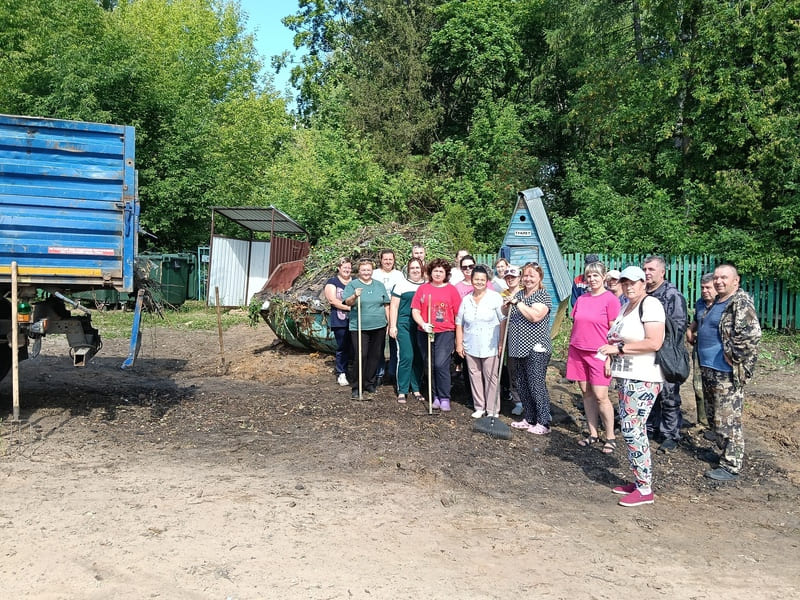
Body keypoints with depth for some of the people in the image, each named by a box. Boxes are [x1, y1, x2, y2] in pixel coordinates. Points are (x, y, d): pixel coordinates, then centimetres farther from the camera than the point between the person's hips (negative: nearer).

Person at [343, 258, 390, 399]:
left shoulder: (379, 285, 13)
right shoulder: (352, 285, 2)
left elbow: (386, 304, 16)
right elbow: (347, 302, -10)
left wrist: (389, 322, 13)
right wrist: (355, 296, -31)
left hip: (379, 327, 4)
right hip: (359, 328, -4)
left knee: (375, 356, 8)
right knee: (361, 356, -10)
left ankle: (370, 383, 22)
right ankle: (356, 387, 0)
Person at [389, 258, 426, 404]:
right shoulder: (401, 285, 3)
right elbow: (393, 306, 3)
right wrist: (392, 326, -3)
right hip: (404, 326, -3)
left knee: (419, 358, 7)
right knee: (406, 357, -8)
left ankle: (416, 388, 19)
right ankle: (402, 391, 1)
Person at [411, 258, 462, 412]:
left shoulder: (451, 290, 2)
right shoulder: (423, 288, 7)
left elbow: (458, 314, 2)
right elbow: (415, 310, 4)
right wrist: (423, 324, -14)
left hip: (445, 333, -3)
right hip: (425, 334, 3)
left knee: (441, 365, -12)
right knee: (430, 366, 9)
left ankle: (444, 398, -2)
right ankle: (436, 396, 21)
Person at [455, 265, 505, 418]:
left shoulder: (495, 298, -4)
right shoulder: (466, 300, 9)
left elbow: (504, 321, -6)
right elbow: (459, 323, 12)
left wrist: (501, 343, -10)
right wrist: (459, 344, 7)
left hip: (490, 347, -4)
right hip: (471, 347, 4)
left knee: (491, 377, -1)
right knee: (475, 376, 9)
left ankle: (493, 410, 8)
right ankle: (479, 407, 21)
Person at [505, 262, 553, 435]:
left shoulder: (543, 296, -8)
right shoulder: (519, 294, 14)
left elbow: (535, 316, -23)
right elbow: (506, 313, 19)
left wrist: (517, 302, -20)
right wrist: (507, 304, -3)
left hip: (536, 349, -8)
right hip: (521, 347, 8)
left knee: (536, 385, -6)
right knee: (522, 385, 12)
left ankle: (543, 423, 2)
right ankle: (529, 419, 24)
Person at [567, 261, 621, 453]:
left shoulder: (611, 299, -6)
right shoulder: (581, 299, 11)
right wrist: (570, 350, 13)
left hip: (598, 354, -5)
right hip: (578, 351, 5)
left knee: (600, 396, -6)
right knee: (586, 393, 8)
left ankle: (610, 437, 7)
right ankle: (593, 434, 18)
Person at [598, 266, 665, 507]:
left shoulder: (650, 305, -11)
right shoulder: (626, 306, 17)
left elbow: (654, 342, -21)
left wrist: (619, 348, -17)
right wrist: (610, 357, 8)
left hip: (643, 379, -10)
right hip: (626, 376, 10)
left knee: (632, 429, -10)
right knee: (630, 428, 12)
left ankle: (645, 489, -2)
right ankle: (639, 481, 22)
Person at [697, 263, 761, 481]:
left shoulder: (741, 303, -15)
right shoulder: (717, 302, 14)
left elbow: (752, 334, -28)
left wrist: (733, 357, -19)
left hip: (727, 374, -10)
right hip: (709, 370, 10)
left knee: (727, 422, -3)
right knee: (714, 419, 18)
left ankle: (731, 467, 5)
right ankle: (725, 454, 32)